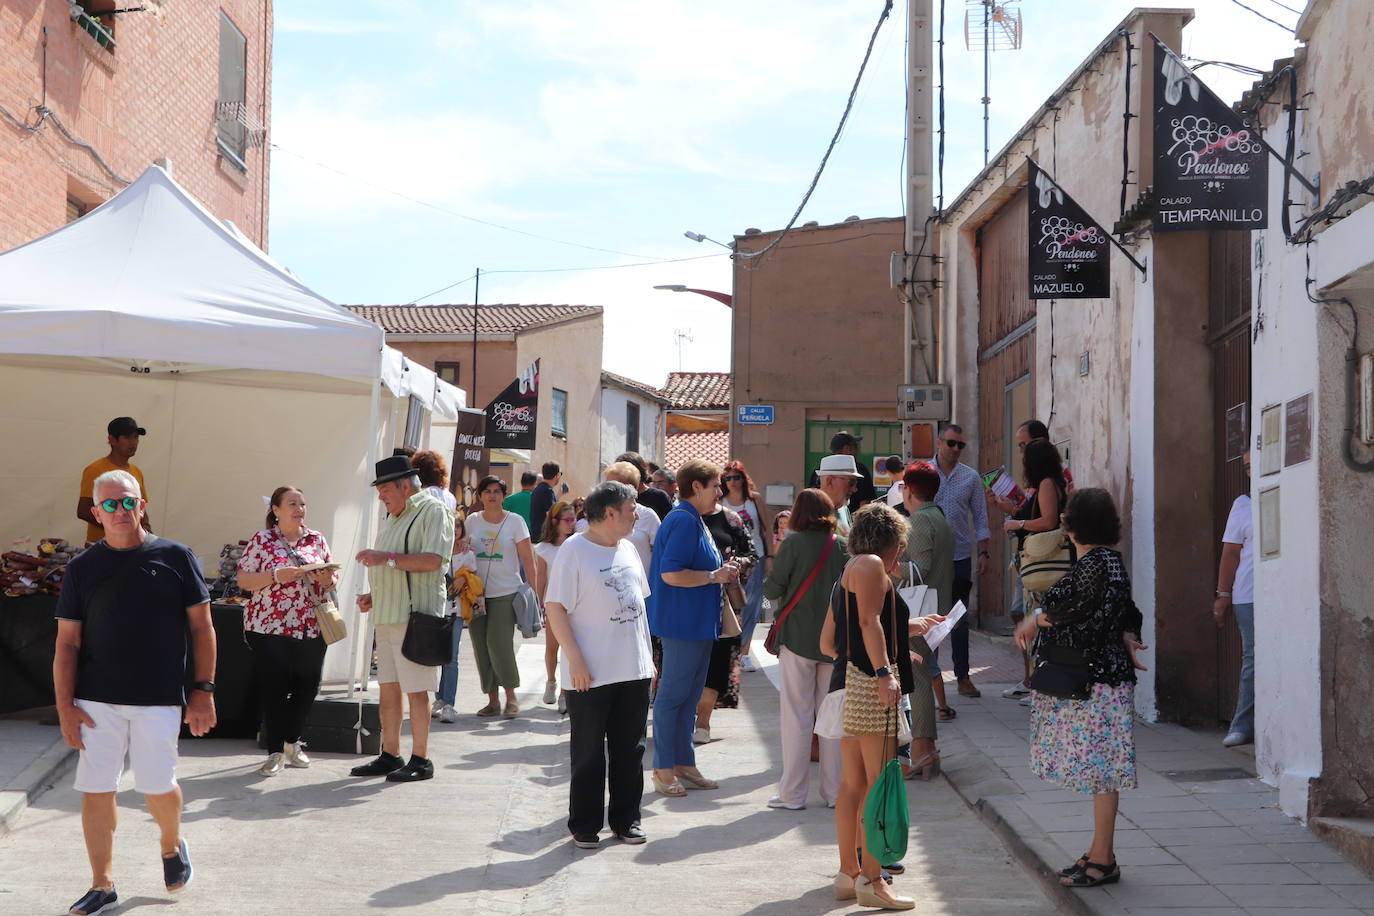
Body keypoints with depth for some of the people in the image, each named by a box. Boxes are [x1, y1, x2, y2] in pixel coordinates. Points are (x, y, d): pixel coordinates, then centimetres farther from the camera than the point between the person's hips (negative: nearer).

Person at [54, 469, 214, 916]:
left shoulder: (175, 557, 2)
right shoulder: (82, 568, 5)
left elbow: (202, 628, 5)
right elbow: (67, 642, 5)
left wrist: (203, 690, -1)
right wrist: (65, 706, -2)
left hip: (159, 699, -1)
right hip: (97, 701, 1)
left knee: (157, 787, 3)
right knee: (96, 791, 1)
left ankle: (172, 845, 34)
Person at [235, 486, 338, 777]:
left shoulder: (317, 540, 12)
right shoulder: (261, 541, 1)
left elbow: (333, 579, 16)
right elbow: (243, 580, -3)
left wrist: (328, 579, -8)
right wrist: (276, 575, -16)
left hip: (312, 629, 4)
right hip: (270, 627, -4)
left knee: (307, 687, 6)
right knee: (274, 689, -4)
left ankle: (292, 742, 27)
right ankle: (275, 752, 4)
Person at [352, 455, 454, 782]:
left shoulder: (432, 512, -8)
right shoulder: (393, 516, 20)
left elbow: (432, 561, -19)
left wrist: (387, 558, -19)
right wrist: (373, 596, 13)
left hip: (414, 616, -9)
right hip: (387, 616, 9)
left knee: (415, 691, -5)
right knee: (388, 688, 11)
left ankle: (420, 760, 1)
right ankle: (389, 756, 18)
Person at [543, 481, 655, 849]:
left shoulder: (628, 550, 12)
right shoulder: (574, 551, -11)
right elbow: (555, 609, -14)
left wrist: (647, 655, 16)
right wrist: (576, 660, -18)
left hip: (634, 670, 7)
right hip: (591, 674, -7)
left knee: (630, 750, 12)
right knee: (588, 753, 4)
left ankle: (625, 819, 23)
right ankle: (584, 825, 14)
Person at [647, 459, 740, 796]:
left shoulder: (694, 521, 15)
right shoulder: (683, 521, -17)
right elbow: (671, 574, -25)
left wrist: (721, 571, 8)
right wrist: (715, 576, -17)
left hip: (697, 622, 10)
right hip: (683, 623, -10)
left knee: (689, 695, 14)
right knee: (673, 694, -3)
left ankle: (684, 764, 21)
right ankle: (663, 770, 4)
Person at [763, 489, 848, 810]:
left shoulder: (794, 544, -10)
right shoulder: (841, 545, 1)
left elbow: (772, 590, -9)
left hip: (798, 636, -3)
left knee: (797, 714, 2)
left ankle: (793, 793, 3)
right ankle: (835, 790, 13)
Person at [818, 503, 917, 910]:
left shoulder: (847, 573, 24)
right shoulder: (870, 565, -3)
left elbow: (827, 643, 25)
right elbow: (869, 621, -18)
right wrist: (884, 671, -26)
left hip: (848, 683, 10)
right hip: (870, 682, -10)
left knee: (852, 783, 12)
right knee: (879, 783, -10)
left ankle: (849, 873, 18)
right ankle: (871, 880, -12)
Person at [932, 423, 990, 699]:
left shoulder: (971, 477, 6)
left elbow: (980, 517, 8)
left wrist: (983, 552, 1)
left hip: (960, 555, 1)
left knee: (959, 619, 5)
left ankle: (963, 676, 9)